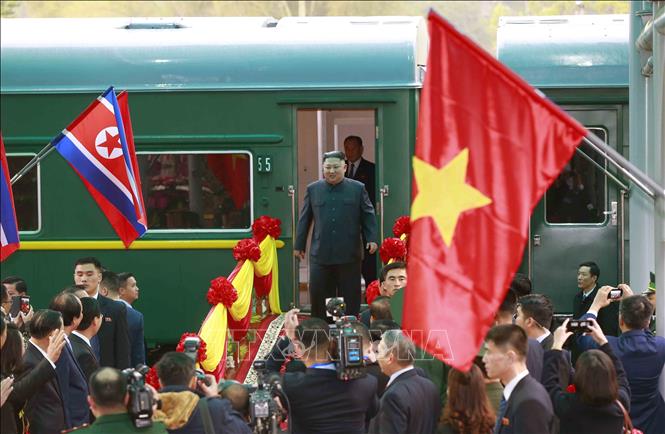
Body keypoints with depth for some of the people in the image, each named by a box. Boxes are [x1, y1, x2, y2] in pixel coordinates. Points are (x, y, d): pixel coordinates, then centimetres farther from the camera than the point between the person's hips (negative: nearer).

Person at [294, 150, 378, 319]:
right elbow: (304, 219, 13)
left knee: (350, 298, 4)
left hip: (349, 255, -1)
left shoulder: (357, 189, 5)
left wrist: (371, 239, -4)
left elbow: (368, 216, 8)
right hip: (321, 254, 1)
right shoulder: (313, 190, 9)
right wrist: (299, 245, 12)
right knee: (318, 297, -1)